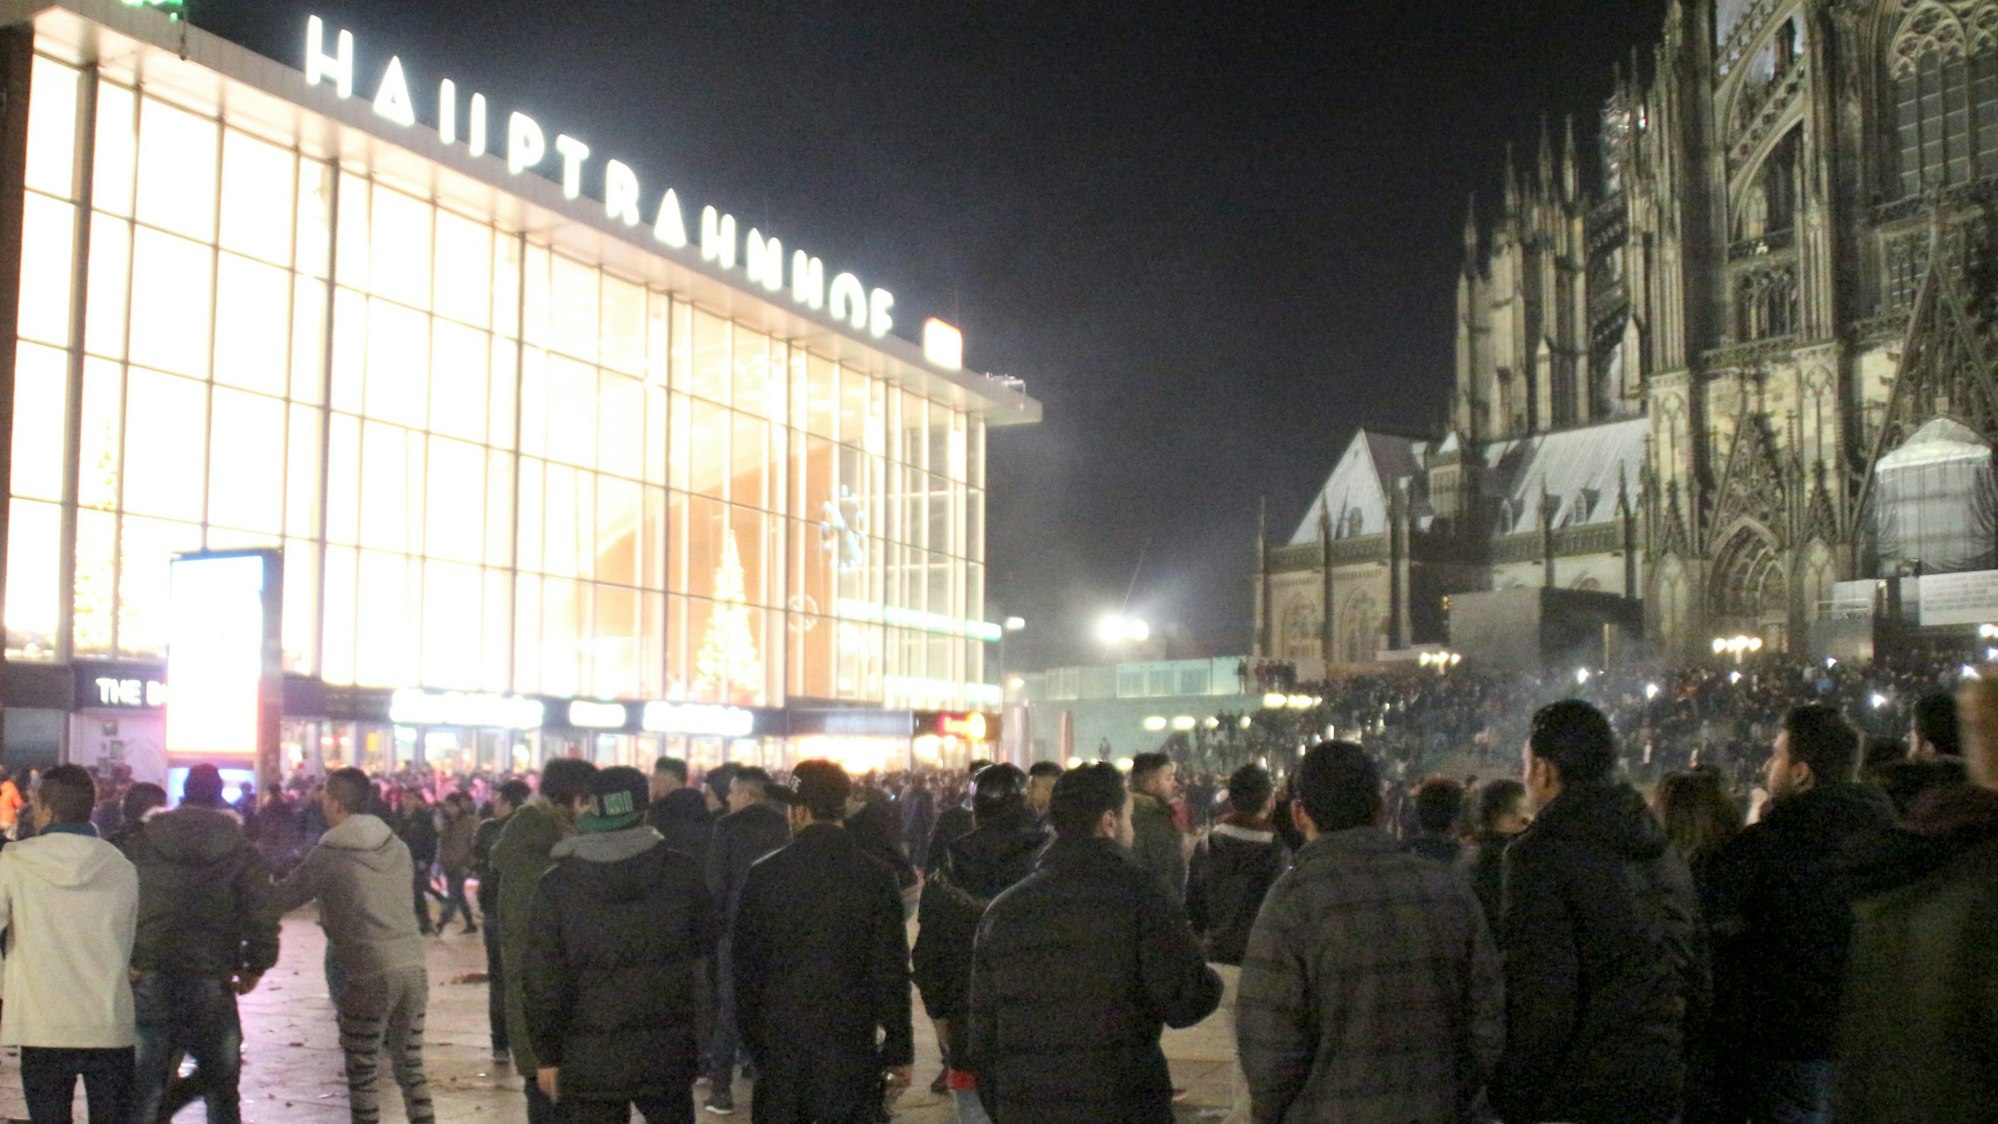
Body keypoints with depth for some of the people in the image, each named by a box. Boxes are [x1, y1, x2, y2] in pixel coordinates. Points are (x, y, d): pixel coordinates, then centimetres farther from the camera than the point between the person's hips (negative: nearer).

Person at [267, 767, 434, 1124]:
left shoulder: (328, 855, -6)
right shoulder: (397, 846, 8)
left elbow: (281, 900, 1)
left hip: (367, 976, -5)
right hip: (413, 965, 5)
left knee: (362, 1073, 7)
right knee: (411, 1065, 15)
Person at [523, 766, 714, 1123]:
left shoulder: (556, 884, -6)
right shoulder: (681, 871, -5)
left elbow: (542, 977, -5)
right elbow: (705, 941, 9)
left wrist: (547, 1054, 2)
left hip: (589, 1059, -1)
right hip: (667, 1053, 1)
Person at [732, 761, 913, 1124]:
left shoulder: (763, 874, -4)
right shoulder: (876, 876, -6)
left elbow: (744, 967, 2)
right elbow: (892, 971, -5)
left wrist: (752, 1038, 13)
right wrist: (899, 1051, 2)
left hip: (780, 1043, 1)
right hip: (852, 1047, -1)